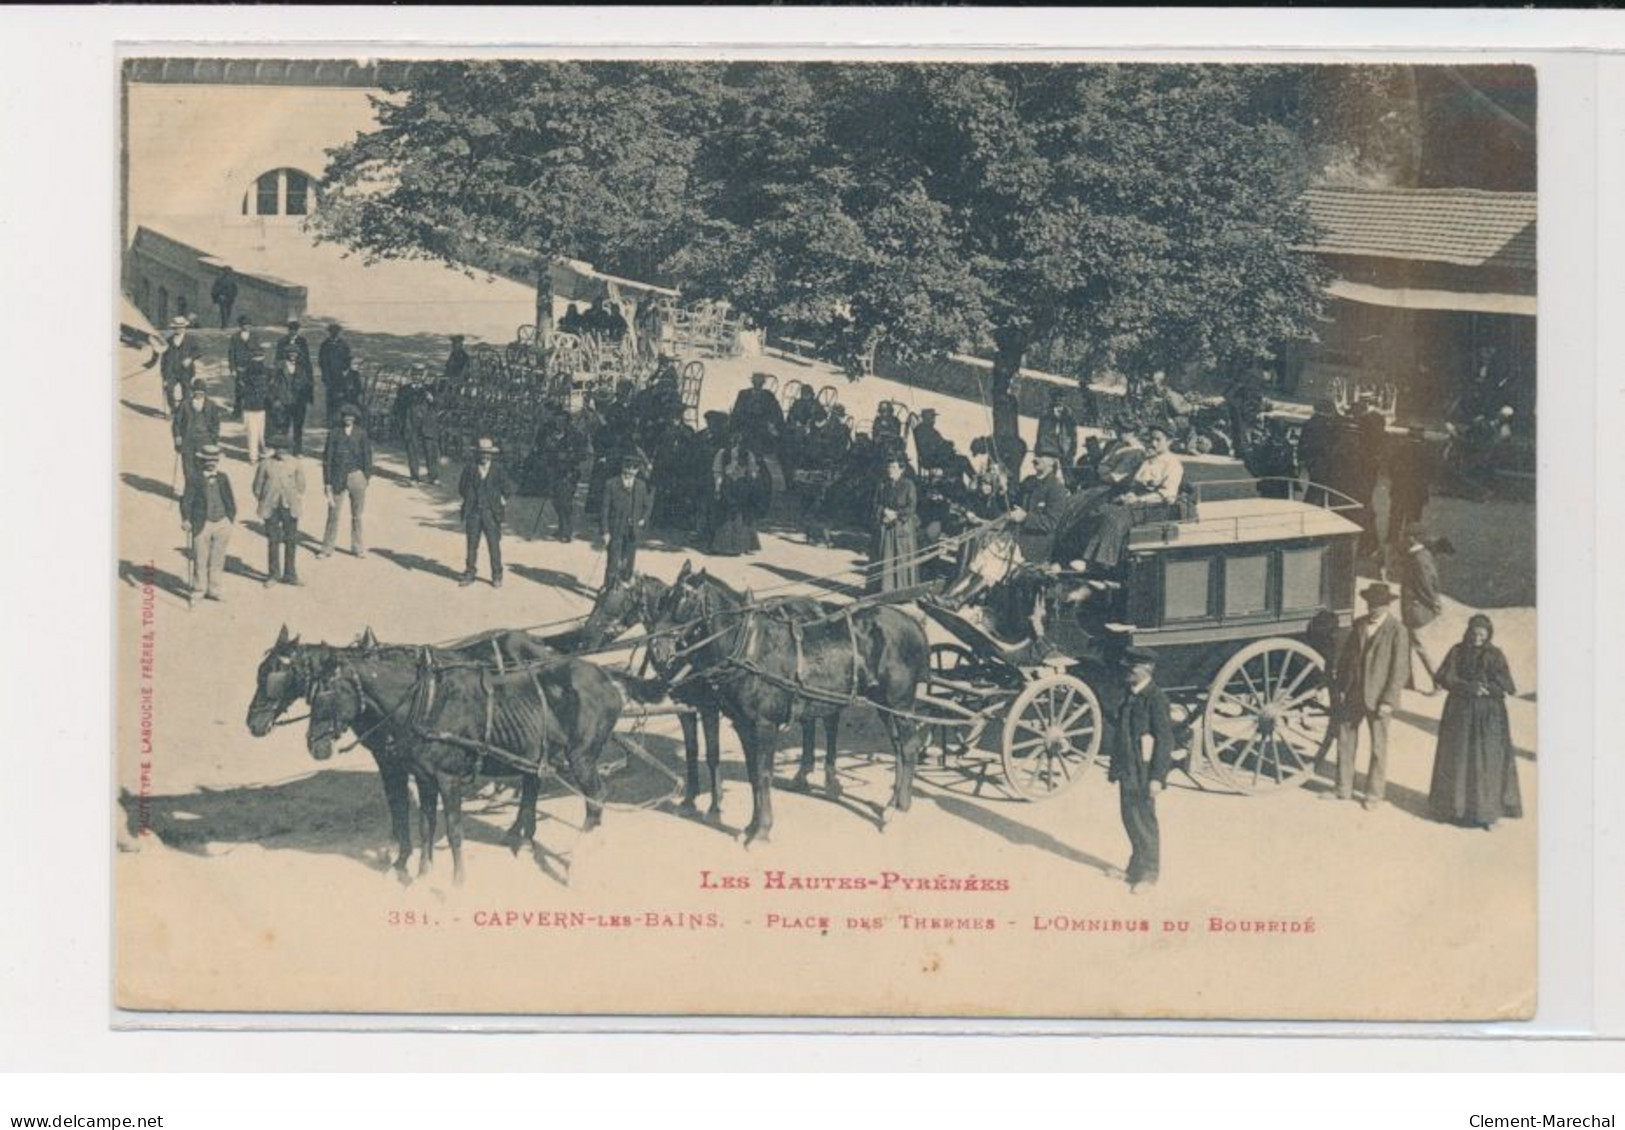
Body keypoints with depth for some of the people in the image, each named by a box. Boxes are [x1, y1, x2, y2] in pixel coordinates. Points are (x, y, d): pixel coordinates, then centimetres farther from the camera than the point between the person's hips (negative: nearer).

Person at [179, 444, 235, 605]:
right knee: (200, 560, 1)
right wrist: (186, 520, -15)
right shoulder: (194, 480, -6)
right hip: (202, 524, -4)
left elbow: (229, 500, 15)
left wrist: (232, 516, 9)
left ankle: (213, 590, 21)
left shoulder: (223, 479, 7)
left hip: (222, 523, 4)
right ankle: (195, 590, 14)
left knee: (217, 560, 10)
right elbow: (186, 501, -6)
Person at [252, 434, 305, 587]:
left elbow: (300, 485, 10)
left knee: (291, 541, 4)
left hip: (290, 508, 1)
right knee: (273, 541, 4)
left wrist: (299, 503, 5)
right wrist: (262, 505, 3)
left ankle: (290, 574, 15)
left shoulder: (295, 464, 2)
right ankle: (273, 574, 16)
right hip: (271, 509, -1)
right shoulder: (265, 465, -1)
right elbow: (258, 486, 6)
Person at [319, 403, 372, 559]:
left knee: (356, 515, 9)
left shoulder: (361, 434, 1)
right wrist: (327, 481, -2)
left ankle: (358, 547, 20)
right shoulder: (334, 434, -1)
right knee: (333, 513, 2)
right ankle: (327, 548, 10)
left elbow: (367, 456, 6)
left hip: (356, 476, 1)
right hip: (338, 478, 0)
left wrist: (366, 477, 1)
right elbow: (327, 458, 1)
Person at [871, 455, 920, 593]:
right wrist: (885, 512, -12)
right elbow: (876, 504, 7)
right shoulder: (882, 485, 8)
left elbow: (912, 507, -9)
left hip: (903, 527, -4)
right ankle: (886, 589, 6)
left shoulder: (908, 485, -5)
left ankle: (905, 590, 3)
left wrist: (895, 515, -15)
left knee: (903, 559, -2)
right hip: (885, 529, 4)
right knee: (886, 559, 2)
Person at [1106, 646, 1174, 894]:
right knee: (1129, 817, 16)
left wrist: (1157, 777, -19)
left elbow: (1164, 740, -17)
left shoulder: (1155, 698, -17)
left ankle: (1147, 873, 15)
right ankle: (1137, 865, 32)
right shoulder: (1125, 695, 7)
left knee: (1144, 820, 2)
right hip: (1126, 769, 8)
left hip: (1144, 770, -8)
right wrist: (1115, 766, 17)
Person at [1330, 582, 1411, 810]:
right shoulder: (1359, 625, 5)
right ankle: (1344, 790, 22)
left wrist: (1389, 701, -15)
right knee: (1345, 740, 10)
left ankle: (1374, 794, 20)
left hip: (1378, 698, -5)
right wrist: (1341, 688, 4)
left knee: (1378, 747, 8)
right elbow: (1345, 657, 10)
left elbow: (1400, 669, -12)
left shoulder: (1397, 631, -10)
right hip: (1353, 695, 5)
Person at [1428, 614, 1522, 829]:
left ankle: (1487, 811, 1)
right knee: (1457, 759, 6)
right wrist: (1470, 688, -20)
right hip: (1460, 714, 1)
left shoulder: (1495, 655, -2)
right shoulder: (1458, 652, 1)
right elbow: (1444, 677, -11)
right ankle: (1455, 805, 18)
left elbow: (1506, 687, -8)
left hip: (1488, 716, -1)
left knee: (1488, 761, -3)